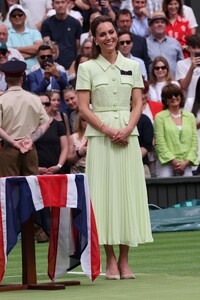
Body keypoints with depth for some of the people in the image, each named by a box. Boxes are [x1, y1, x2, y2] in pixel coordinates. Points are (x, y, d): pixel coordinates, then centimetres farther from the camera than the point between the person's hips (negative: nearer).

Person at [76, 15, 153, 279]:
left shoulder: (132, 66, 10)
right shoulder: (87, 68, 3)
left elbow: (138, 104, 7)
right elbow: (83, 108, -2)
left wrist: (127, 129, -10)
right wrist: (108, 130, -13)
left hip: (128, 135, 2)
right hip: (99, 136, -2)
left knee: (128, 191, 0)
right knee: (104, 191, -4)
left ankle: (124, 260, 4)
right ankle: (110, 260, 0)